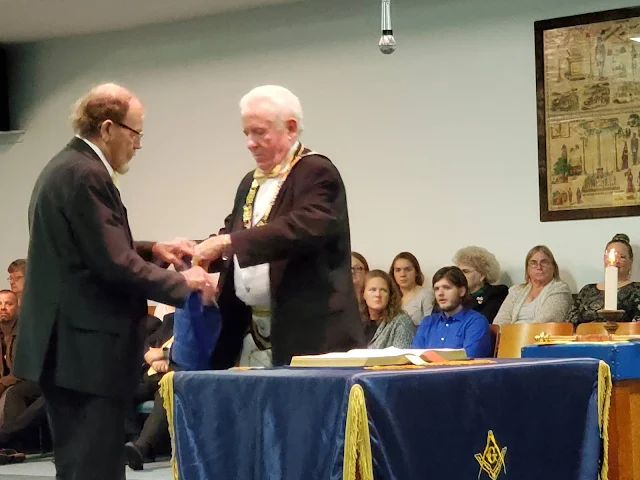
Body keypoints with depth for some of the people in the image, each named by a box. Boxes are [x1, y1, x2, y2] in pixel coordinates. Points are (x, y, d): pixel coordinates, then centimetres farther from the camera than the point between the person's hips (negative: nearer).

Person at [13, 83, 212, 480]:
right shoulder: (86, 174, -16)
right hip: (88, 347, -11)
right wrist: (180, 282, -8)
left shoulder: (67, 167, 16)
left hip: (68, 344, 11)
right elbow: (115, 264, -20)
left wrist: (152, 250, 14)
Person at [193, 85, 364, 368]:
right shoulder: (250, 183, 20)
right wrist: (200, 253, -1)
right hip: (249, 331, 8)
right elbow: (232, 235, 23)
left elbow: (304, 228, -24)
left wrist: (228, 242, -26)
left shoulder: (316, 172, -8)